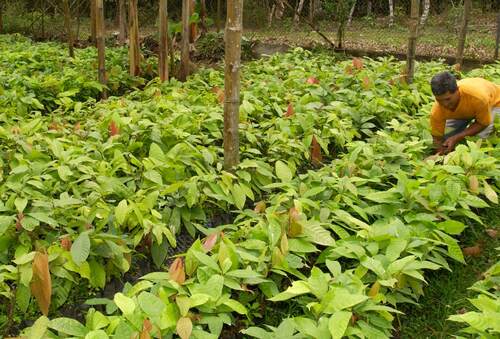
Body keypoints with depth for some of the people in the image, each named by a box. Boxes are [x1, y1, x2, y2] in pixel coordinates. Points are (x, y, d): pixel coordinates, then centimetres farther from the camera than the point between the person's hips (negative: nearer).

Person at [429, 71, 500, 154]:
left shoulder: (478, 97, -45)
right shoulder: (437, 111, -34)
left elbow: (483, 123, -28)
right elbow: (437, 139, -21)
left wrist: (456, 138, -37)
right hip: (462, 110, 3)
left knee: (481, 136, -23)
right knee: (447, 137, -10)